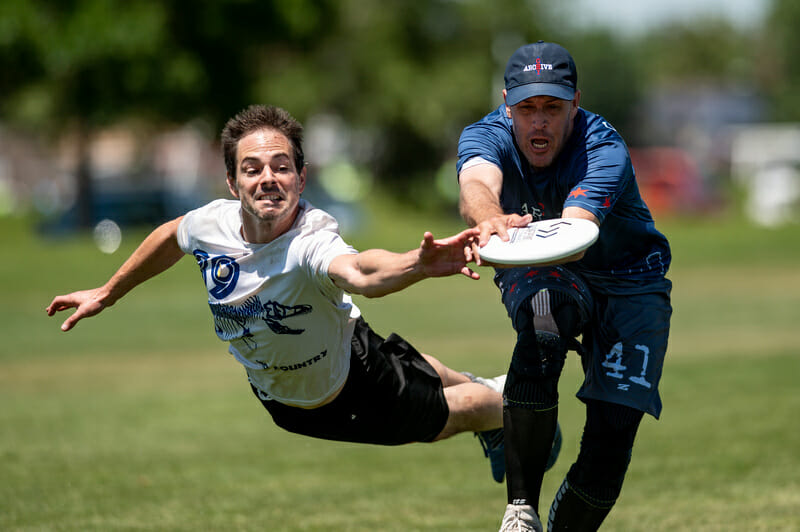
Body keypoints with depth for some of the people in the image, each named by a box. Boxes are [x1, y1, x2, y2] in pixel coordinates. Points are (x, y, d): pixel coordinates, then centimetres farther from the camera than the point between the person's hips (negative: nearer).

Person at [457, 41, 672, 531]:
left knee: (614, 426, -17)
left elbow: (575, 230, -46)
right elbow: (476, 185, -43)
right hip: (538, 276, 1)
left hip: (628, 284, -1)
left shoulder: (604, 150, -27)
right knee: (546, 306, -36)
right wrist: (491, 218, -68)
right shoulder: (487, 136, -19)